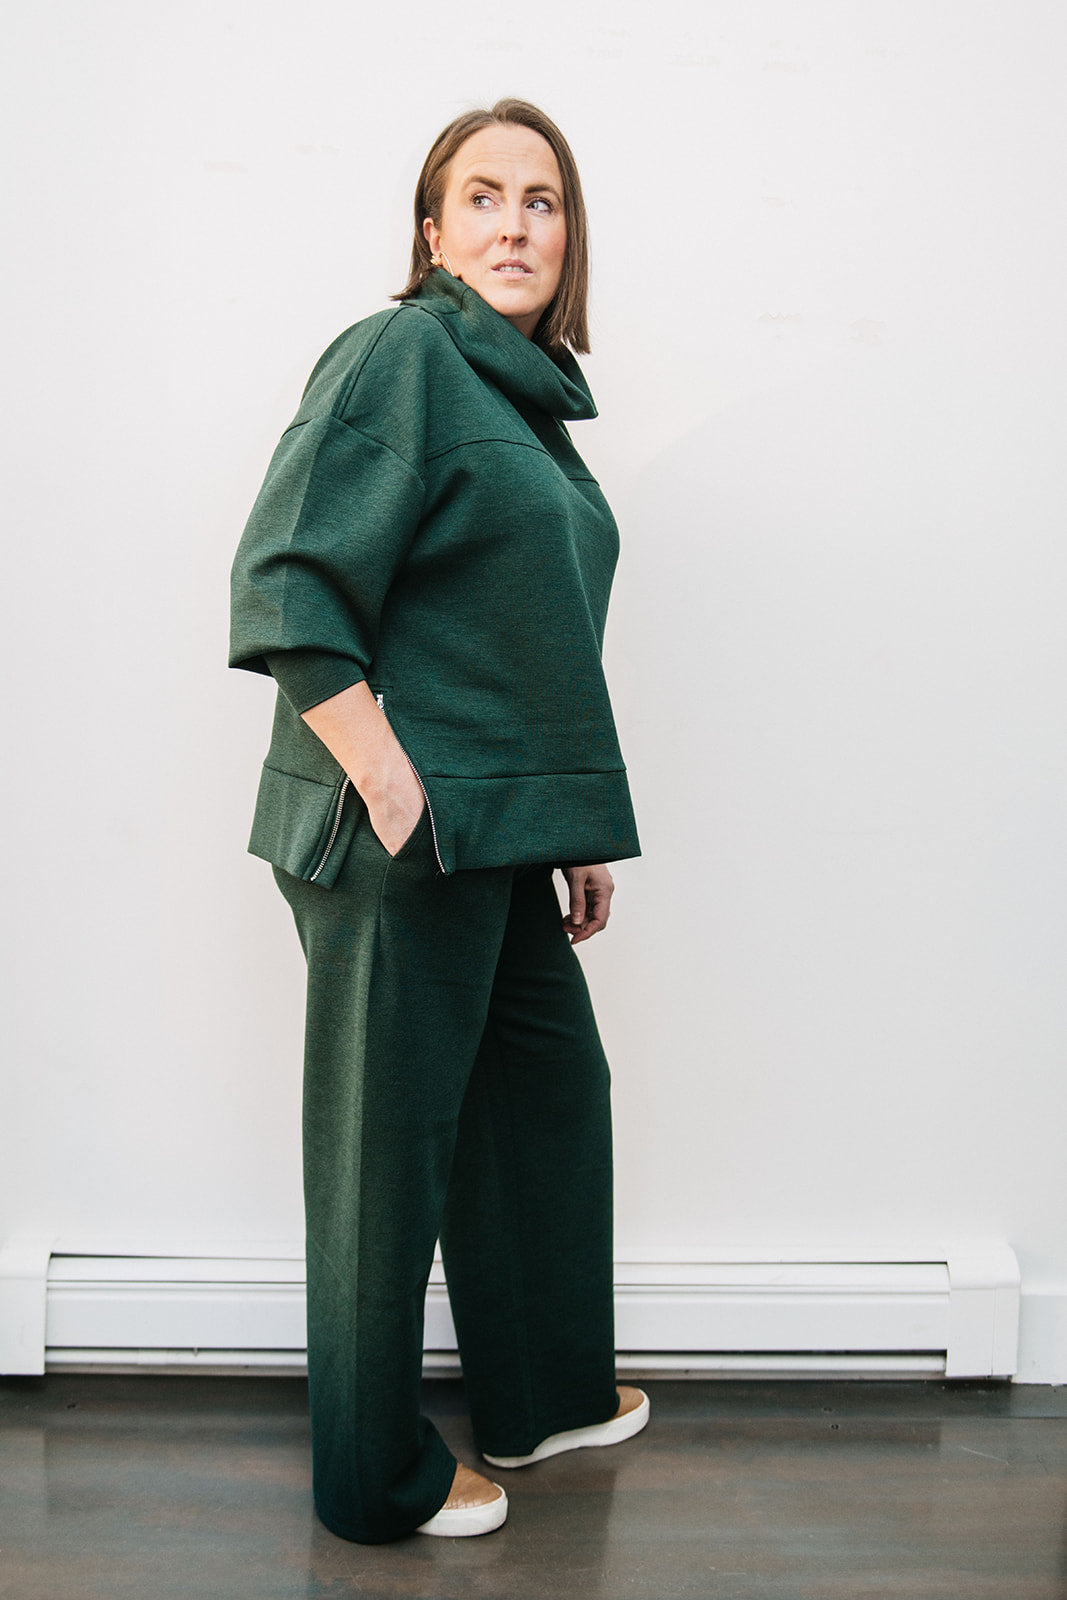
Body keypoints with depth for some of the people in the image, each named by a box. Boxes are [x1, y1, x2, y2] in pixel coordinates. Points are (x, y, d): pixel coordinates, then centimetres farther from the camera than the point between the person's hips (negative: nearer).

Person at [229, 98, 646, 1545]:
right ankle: (379, 1481, 19)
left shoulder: (532, 397, 15)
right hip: (402, 834, -9)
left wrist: (583, 830, 20)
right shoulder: (400, 356, -11)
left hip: (503, 834, 9)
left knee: (553, 1084, 18)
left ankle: (542, 1394, 37)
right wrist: (390, 786, -21)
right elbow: (286, 582, -18)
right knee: (389, 1140, 2)